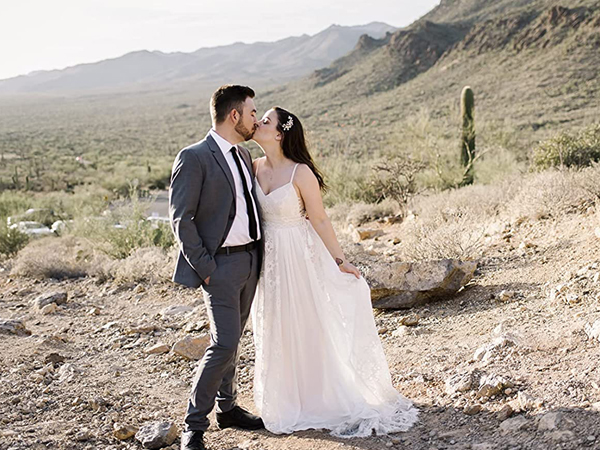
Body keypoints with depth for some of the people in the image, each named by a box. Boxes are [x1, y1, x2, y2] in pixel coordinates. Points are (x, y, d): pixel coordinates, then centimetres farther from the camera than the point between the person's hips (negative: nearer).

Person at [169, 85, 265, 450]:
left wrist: (260, 252, 12)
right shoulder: (194, 158, -13)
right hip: (221, 263, -8)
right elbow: (181, 218, -14)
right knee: (225, 344, -11)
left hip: (251, 258, 8)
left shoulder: (244, 155, 12)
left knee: (232, 339, 18)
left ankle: (228, 407, 32)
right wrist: (203, 266, -16)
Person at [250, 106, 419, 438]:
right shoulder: (254, 168, -1)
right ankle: (290, 402, 33)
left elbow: (319, 220, -11)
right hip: (269, 259, 6)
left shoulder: (300, 173, -17)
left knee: (310, 327, 5)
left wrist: (339, 260, -7)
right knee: (278, 332, 15)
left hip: (299, 257, -5)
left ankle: (334, 401, 22)